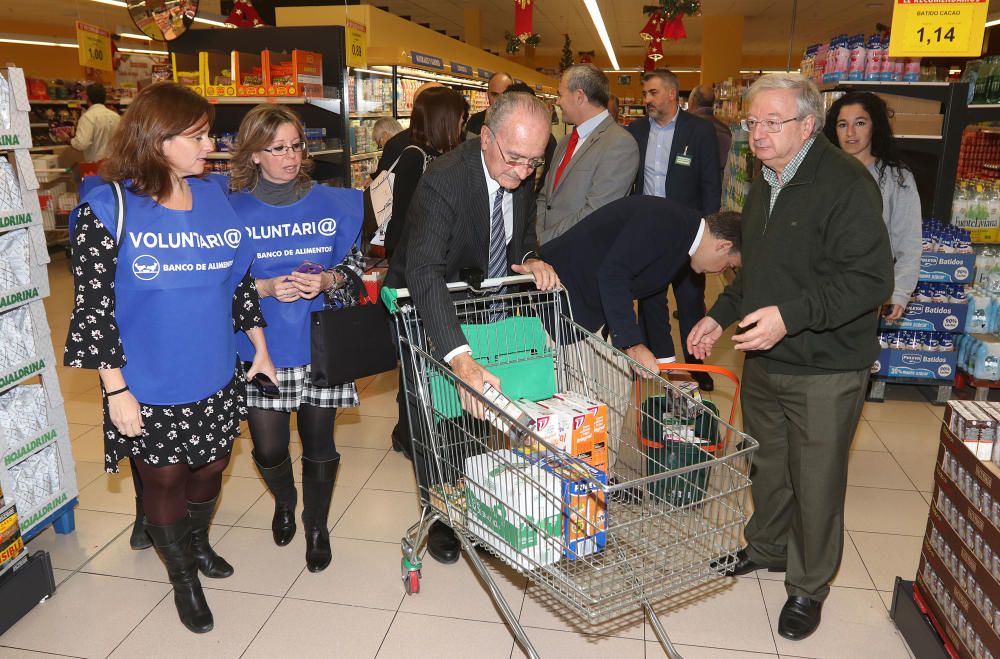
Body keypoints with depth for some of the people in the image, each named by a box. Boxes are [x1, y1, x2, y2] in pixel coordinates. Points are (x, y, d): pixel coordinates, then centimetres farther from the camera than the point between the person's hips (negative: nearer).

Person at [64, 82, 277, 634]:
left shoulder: (213, 198, 1)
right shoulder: (107, 209, -13)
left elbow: (240, 280, 9)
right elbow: (93, 307, -12)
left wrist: (260, 347, 10)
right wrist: (116, 390, -13)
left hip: (215, 379, 4)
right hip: (149, 388, -4)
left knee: (211, 466, 19)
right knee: (165, 479, 13)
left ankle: (197, 541, 51)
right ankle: (183, 579, 38)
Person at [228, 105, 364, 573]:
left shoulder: (333, 204, 1)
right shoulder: (232, 210, -2)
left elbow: (356, 265, 5)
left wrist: (328, 280, -14)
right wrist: (265, 288, -17)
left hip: (321, 345, 1)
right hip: (262, 347, 0)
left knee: (319, 444, 10)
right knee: (269, 450, 6)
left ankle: (316, 526, 35)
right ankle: (284, 501, 43)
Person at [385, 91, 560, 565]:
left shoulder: (521, 176, -11)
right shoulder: (443, 180, -34)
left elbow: (522, 237, 6)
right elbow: (423, 273, -47)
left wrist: (532, 261, -21)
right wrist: (460, 360, -60)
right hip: (425, 305, -5)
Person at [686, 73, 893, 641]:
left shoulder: (847, 183, -17)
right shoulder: (764, 186, 11)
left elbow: (871, 278, -23)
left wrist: (792, 315, -30)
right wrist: (721, 316, 15)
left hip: (824, 370, -7)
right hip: (764, 360, 8)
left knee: (816, 483, 6)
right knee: (768, 463, 21)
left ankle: (809, 586, 27)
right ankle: (767, 547, 44)